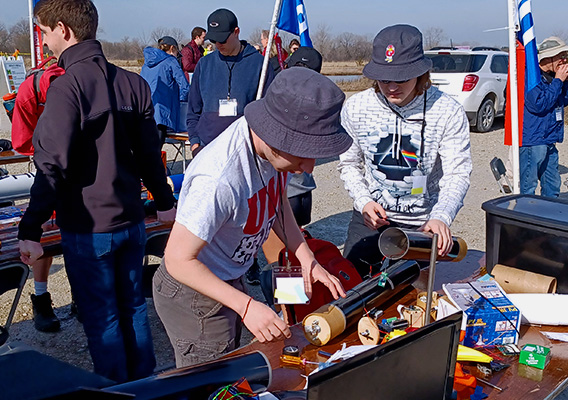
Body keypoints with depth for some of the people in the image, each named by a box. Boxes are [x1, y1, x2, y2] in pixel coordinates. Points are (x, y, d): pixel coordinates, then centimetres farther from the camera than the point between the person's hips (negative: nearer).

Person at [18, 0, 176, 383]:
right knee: (133, 307, 19)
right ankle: (145, 386, 34)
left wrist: (30, 230, -19)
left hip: (88, 228, -6)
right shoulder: (133, 83, 2)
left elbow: (53, 167, -22)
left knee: (101, 318, 9)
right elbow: (149, 153, 10)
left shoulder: (67, 86, -17)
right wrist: (164, 202, 22)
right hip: (131, 221, 6)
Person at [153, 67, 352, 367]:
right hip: (193, 293, -8)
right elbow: (179, 260, -30)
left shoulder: (277, 148, -14)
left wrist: (307, 260, -5)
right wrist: (246, 306, -33)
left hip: (229, 280, 8)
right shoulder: (219, 180, -39)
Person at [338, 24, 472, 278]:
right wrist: (364, 201, -13)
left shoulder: (448, 112, -15)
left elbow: (457, 174, -14)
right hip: (369, 217, 2)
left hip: (421, 223, -2)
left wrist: (440, 217, -32)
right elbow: (349, 164, 4)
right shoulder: (356, 108, -8)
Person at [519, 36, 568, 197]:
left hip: (549, 141, 9)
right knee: (527, 189, -4)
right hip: (532, 143, -9)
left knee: (552, 186, 17)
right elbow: (538, 104, -24)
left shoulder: (551, 77, 12)